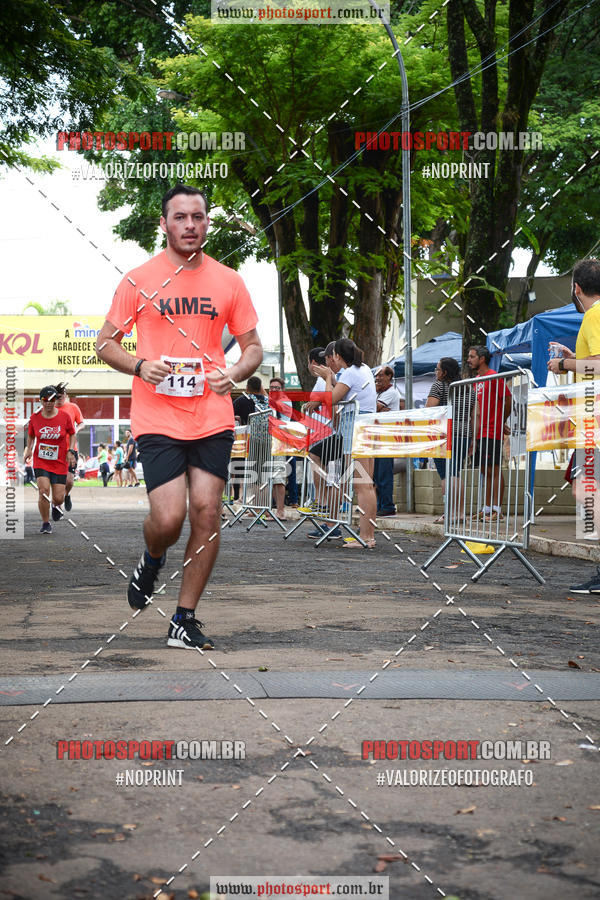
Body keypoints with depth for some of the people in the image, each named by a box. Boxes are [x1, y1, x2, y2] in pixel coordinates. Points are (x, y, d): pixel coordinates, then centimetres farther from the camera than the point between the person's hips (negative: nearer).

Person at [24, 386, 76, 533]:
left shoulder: (64, 416, -4)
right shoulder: (35, 417, -1)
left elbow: (72, 434, 9)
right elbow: (31, 436, 15)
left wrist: (70, 451, -4)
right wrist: (28, 449, 0)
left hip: (60, 463, 0)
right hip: (40, 462, 0)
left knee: (58, 498, -2)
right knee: (43, 491, -19)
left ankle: (56, 506, 38)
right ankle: (46, 524, 0)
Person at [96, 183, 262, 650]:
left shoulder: (229, 282, 7)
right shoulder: (138, 281, 1)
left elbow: (253, 347, 12)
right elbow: (106, 343, 6)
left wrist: (233, 373, -10)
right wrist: (139, 366, -14)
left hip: (213, 418, 2)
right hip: (157, 419, -2)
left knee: (207, 514, -2)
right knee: (168, 517, -12)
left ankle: (185, 620, 11)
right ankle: (151, 560, 26)